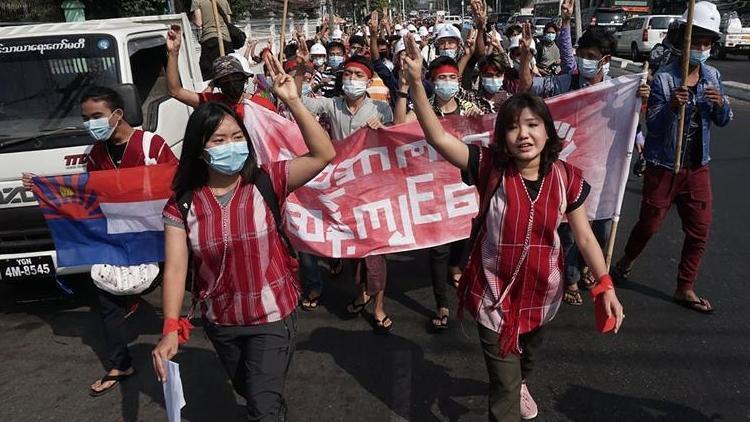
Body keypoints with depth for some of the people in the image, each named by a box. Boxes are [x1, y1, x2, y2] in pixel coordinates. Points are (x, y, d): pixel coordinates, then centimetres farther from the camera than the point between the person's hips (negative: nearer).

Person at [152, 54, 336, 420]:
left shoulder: (266, 183, -15)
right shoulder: (182, 206, -9)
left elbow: (324, 155, -25)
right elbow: (175, 269, -13)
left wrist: (292, 101, -32)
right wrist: (171, 329, -22)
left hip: (272, 317, -3)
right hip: (220, 322, 4)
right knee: (248, 392, 28)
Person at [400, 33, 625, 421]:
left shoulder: (567, 178, -11)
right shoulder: (490, 168, -17)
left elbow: (584, 236, -2)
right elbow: (438, 137, -26)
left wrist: (606, 286, -4)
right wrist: (416, 83, -35)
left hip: (541, 291, 4)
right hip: (495, 294, -3)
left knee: (527, 357, 33)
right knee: (503, 384, 4)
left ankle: (520, 384, 67)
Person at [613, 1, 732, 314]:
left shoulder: (713, 77, 3)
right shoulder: (663, 79, -14)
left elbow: (723, 121, 7)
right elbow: (653, 127, -18)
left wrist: (720, 103, -14)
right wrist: (672, 106, -37)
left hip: (698, 167, 5)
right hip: (663, 167, -5)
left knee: (699, 230, 7)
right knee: (649, 224, 7)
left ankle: (685, 289, 21)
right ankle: (626, 262, 36)